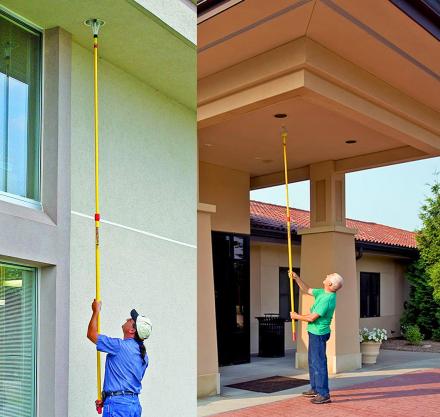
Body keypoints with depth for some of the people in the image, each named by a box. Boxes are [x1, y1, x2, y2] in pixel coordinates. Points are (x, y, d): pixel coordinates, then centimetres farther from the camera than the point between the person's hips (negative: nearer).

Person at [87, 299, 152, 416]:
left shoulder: (120, 346, -13)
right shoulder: (143, 354, 12)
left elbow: (91, 334, -2)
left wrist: (96, 311, 10)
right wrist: (106, 399, 20)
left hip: (117, 405, -8)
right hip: (135, 404, 8)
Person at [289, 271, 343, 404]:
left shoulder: (327, 299, -25)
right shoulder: (322, 292, 4)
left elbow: (312, 318, -23)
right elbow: (307, 290, 20)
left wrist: (296, 316, -8)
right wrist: (296, 278, 11)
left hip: (318, 334, -10)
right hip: (315, 332, 10)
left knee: (319, 363, -6)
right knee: (313, 361, 19)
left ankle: (324, 394, -2)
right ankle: (315, 389, 30)